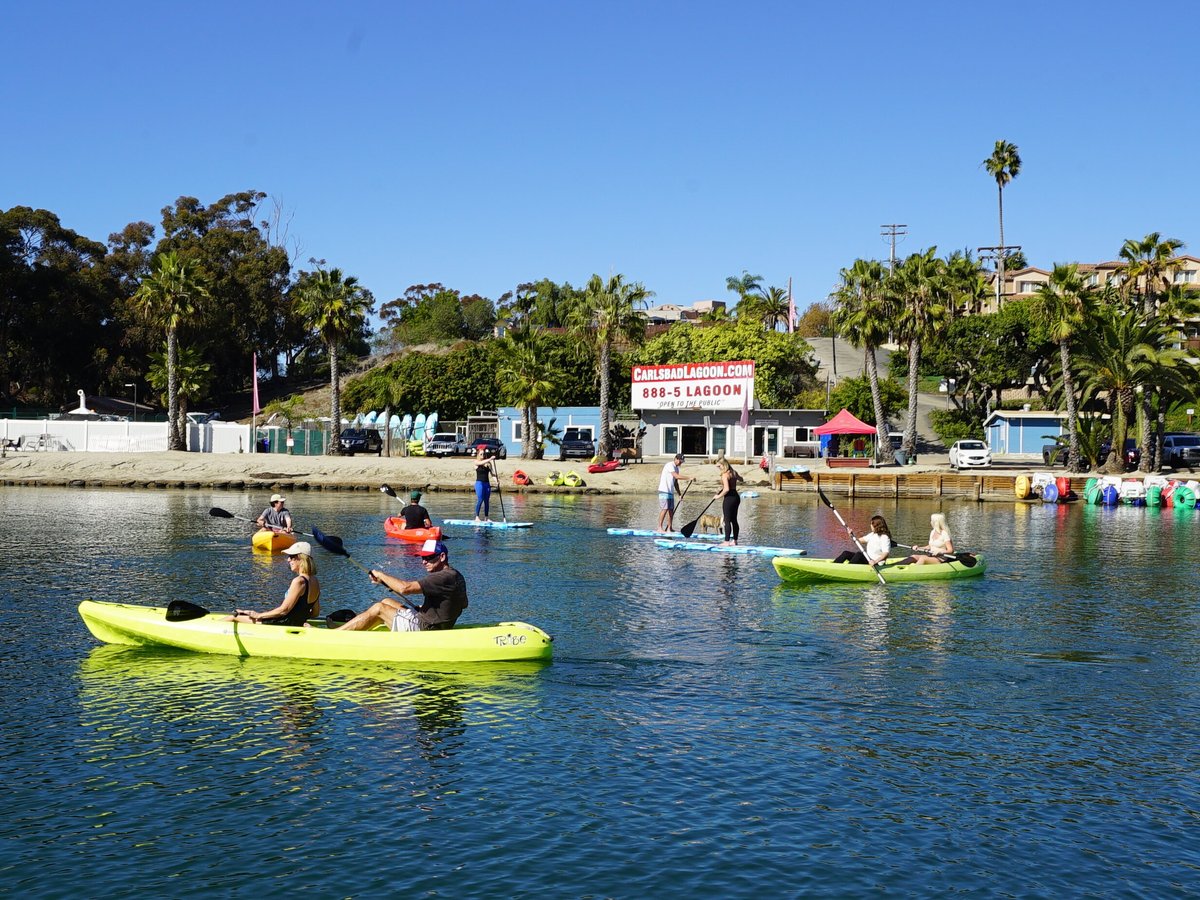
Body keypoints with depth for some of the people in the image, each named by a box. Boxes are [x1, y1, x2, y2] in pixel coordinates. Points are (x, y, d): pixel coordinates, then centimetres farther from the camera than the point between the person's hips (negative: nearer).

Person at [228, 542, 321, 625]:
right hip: (296, 625, 8)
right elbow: (315, 613, 11)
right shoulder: (315, 582, 4)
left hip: (282, 624, -8)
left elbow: (283, 610, -19)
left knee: (234, 617, 6)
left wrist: (259, 615, -9)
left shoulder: (299, 581, -22)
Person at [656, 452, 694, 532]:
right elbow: (677, 476, -23)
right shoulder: (669, 465, -12)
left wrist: (679, 493, 13)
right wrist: (688, 478, -21)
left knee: (671, 510, 6)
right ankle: (660, 527, -7)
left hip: (670, 491, 9)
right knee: (665, 509, -11)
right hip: (664, 491, -9)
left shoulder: (676, 468, 17)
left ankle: (669, 528, 10)